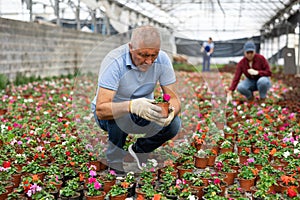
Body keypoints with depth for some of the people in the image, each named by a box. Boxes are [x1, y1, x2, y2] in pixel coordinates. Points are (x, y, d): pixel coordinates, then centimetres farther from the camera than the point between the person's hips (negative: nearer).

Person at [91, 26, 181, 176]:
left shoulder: (162, 59, -16)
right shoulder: (114, 62, -30)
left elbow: (174, 99, -14)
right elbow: (101, 110, -38)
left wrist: (171, 111, -39)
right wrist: (132, 106, -57)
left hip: (141, 114, 4)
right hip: (109, 115, -4)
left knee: (174, 124, -22)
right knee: (122, 115, -38)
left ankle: (138, 151, 8)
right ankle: (115, 167, -10)